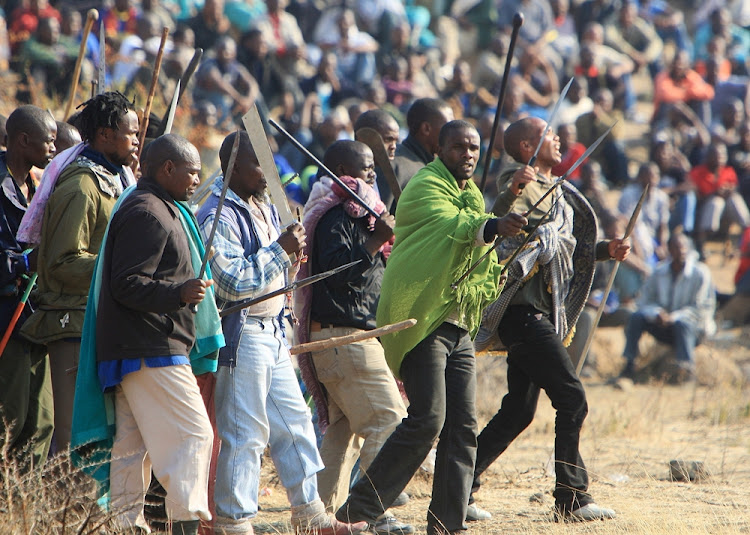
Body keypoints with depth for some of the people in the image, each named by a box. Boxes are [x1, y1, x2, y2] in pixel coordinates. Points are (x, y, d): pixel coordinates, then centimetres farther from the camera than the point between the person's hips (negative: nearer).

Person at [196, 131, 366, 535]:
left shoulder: (265, 209, 15)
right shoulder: (219, 217, -15)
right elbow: (233, 282, -23)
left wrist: (292, 250, 7)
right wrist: (280, 249, -19)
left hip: (272, 332, 10)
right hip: (241, 334, -10)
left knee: (294, 423, 12)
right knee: (243, 433, -6)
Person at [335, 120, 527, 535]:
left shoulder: (471, 196, 21)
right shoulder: (425, 188, -8)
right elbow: (451, 225, -30)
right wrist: (492, 226, -47)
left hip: (459, 326, 9)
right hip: (421, 319, -9)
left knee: (463, 426, 2)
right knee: (428, 419, -16)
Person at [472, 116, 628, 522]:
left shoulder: (556, 194, 20)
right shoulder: (523, 188, -10)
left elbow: (566, 251, 27)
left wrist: (605, 251, 13)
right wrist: (510, 194, -45)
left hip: (541, 315, 10)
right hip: (523, 310, -10)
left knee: (519, 410, 11)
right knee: (571, 399, -12)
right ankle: (572, 498, -8)